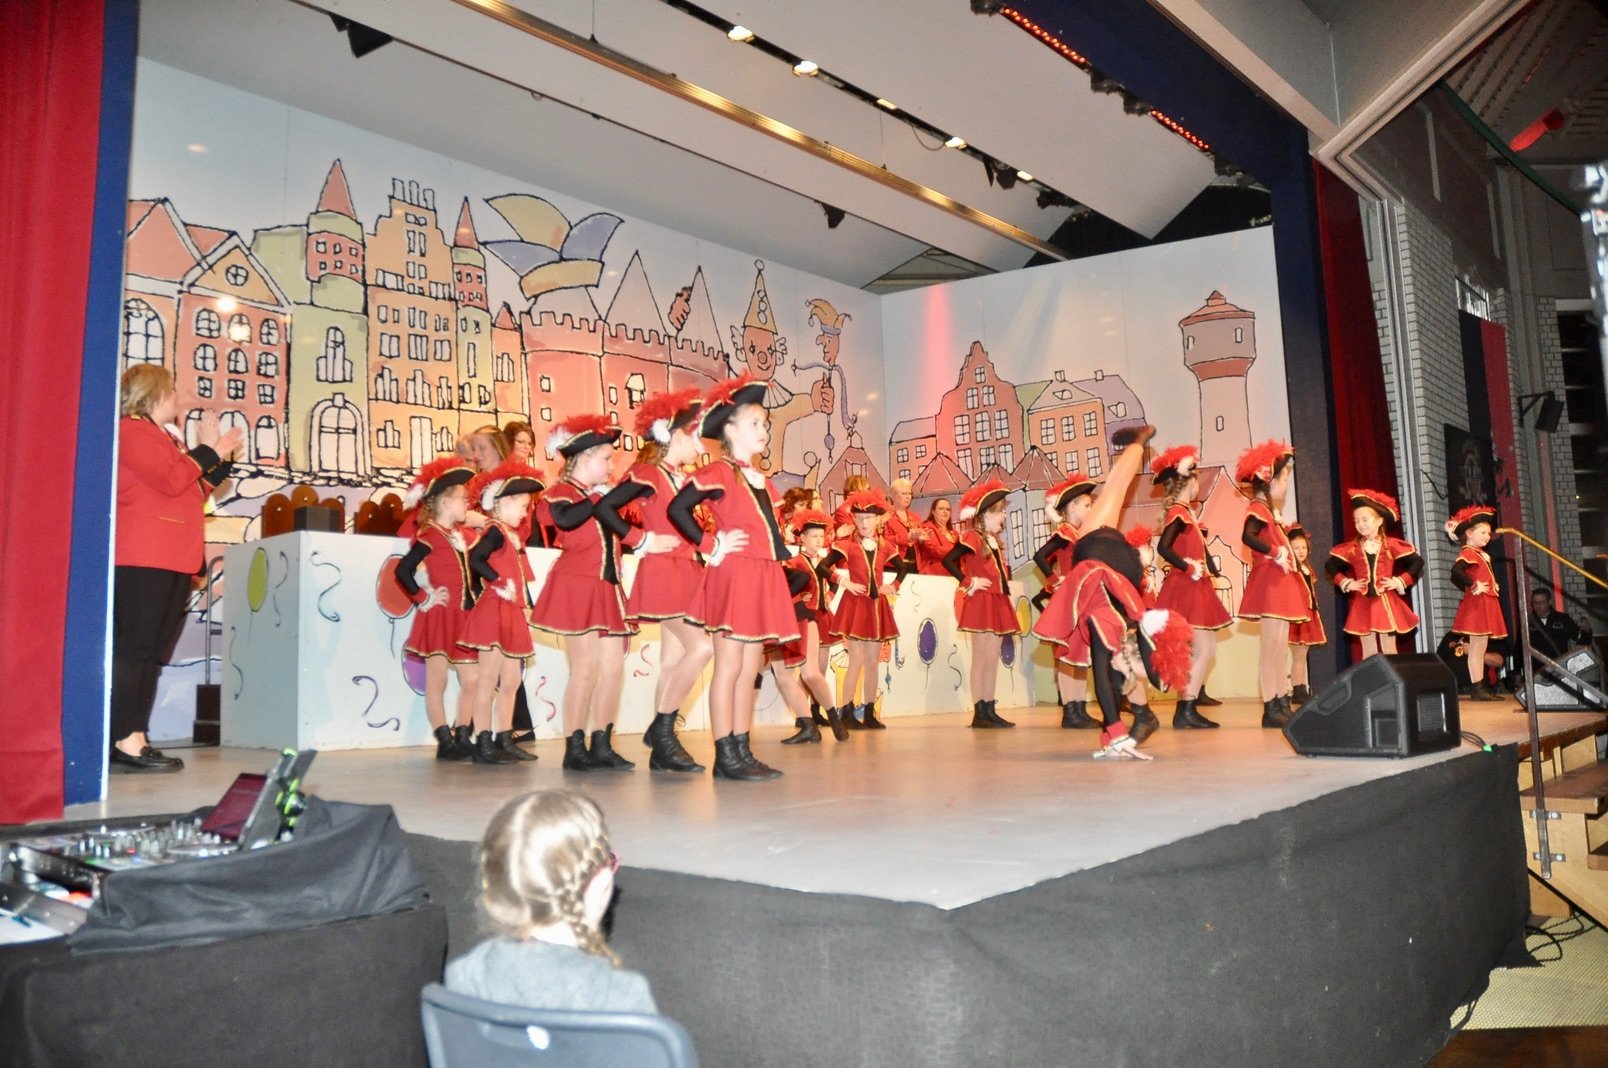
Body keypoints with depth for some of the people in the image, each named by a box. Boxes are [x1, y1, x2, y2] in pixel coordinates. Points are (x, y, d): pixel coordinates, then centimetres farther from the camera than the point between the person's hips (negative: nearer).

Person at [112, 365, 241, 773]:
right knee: (134, 647, -11)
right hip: (143, 559, -10)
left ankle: (134, 740, 7)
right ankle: (126, 742, -12)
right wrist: (206, 450, -3)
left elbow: (193, 493, 24)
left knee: (151, 651, 6)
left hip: (172, 561, 10)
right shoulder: (132, 430, -3)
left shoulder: (164, 437, 26)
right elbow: (171, 481, -17)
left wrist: (220, 456, 17)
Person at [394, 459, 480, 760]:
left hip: (464, 617, 8)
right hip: (439, 617, -8)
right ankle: (445, 742, 2)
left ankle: (462, 738, 14)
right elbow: (403, 570, -15)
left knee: (470, 681, 6)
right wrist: (423, 598, -13)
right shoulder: (430, 535, -8)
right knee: (437, 682, -1)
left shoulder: (461, 534, 14)